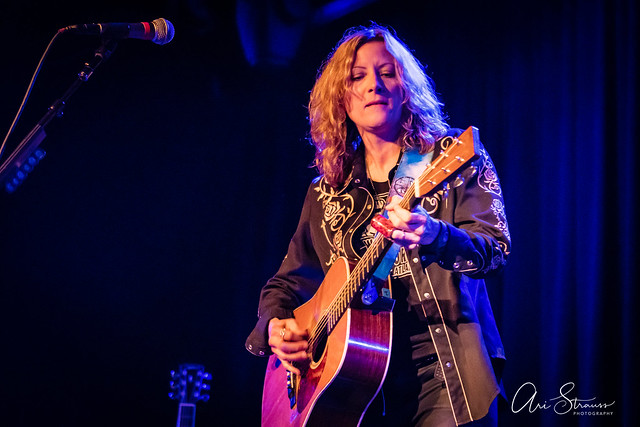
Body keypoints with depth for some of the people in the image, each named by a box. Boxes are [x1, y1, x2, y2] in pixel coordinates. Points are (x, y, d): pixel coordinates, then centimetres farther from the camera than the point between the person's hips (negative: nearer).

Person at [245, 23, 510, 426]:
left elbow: (495, 250, -9)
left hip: (445, 369, -3)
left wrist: (434, 235, -29)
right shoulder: (326, 193, 16)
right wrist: (275, 327, 0)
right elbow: (286, 283, 22)